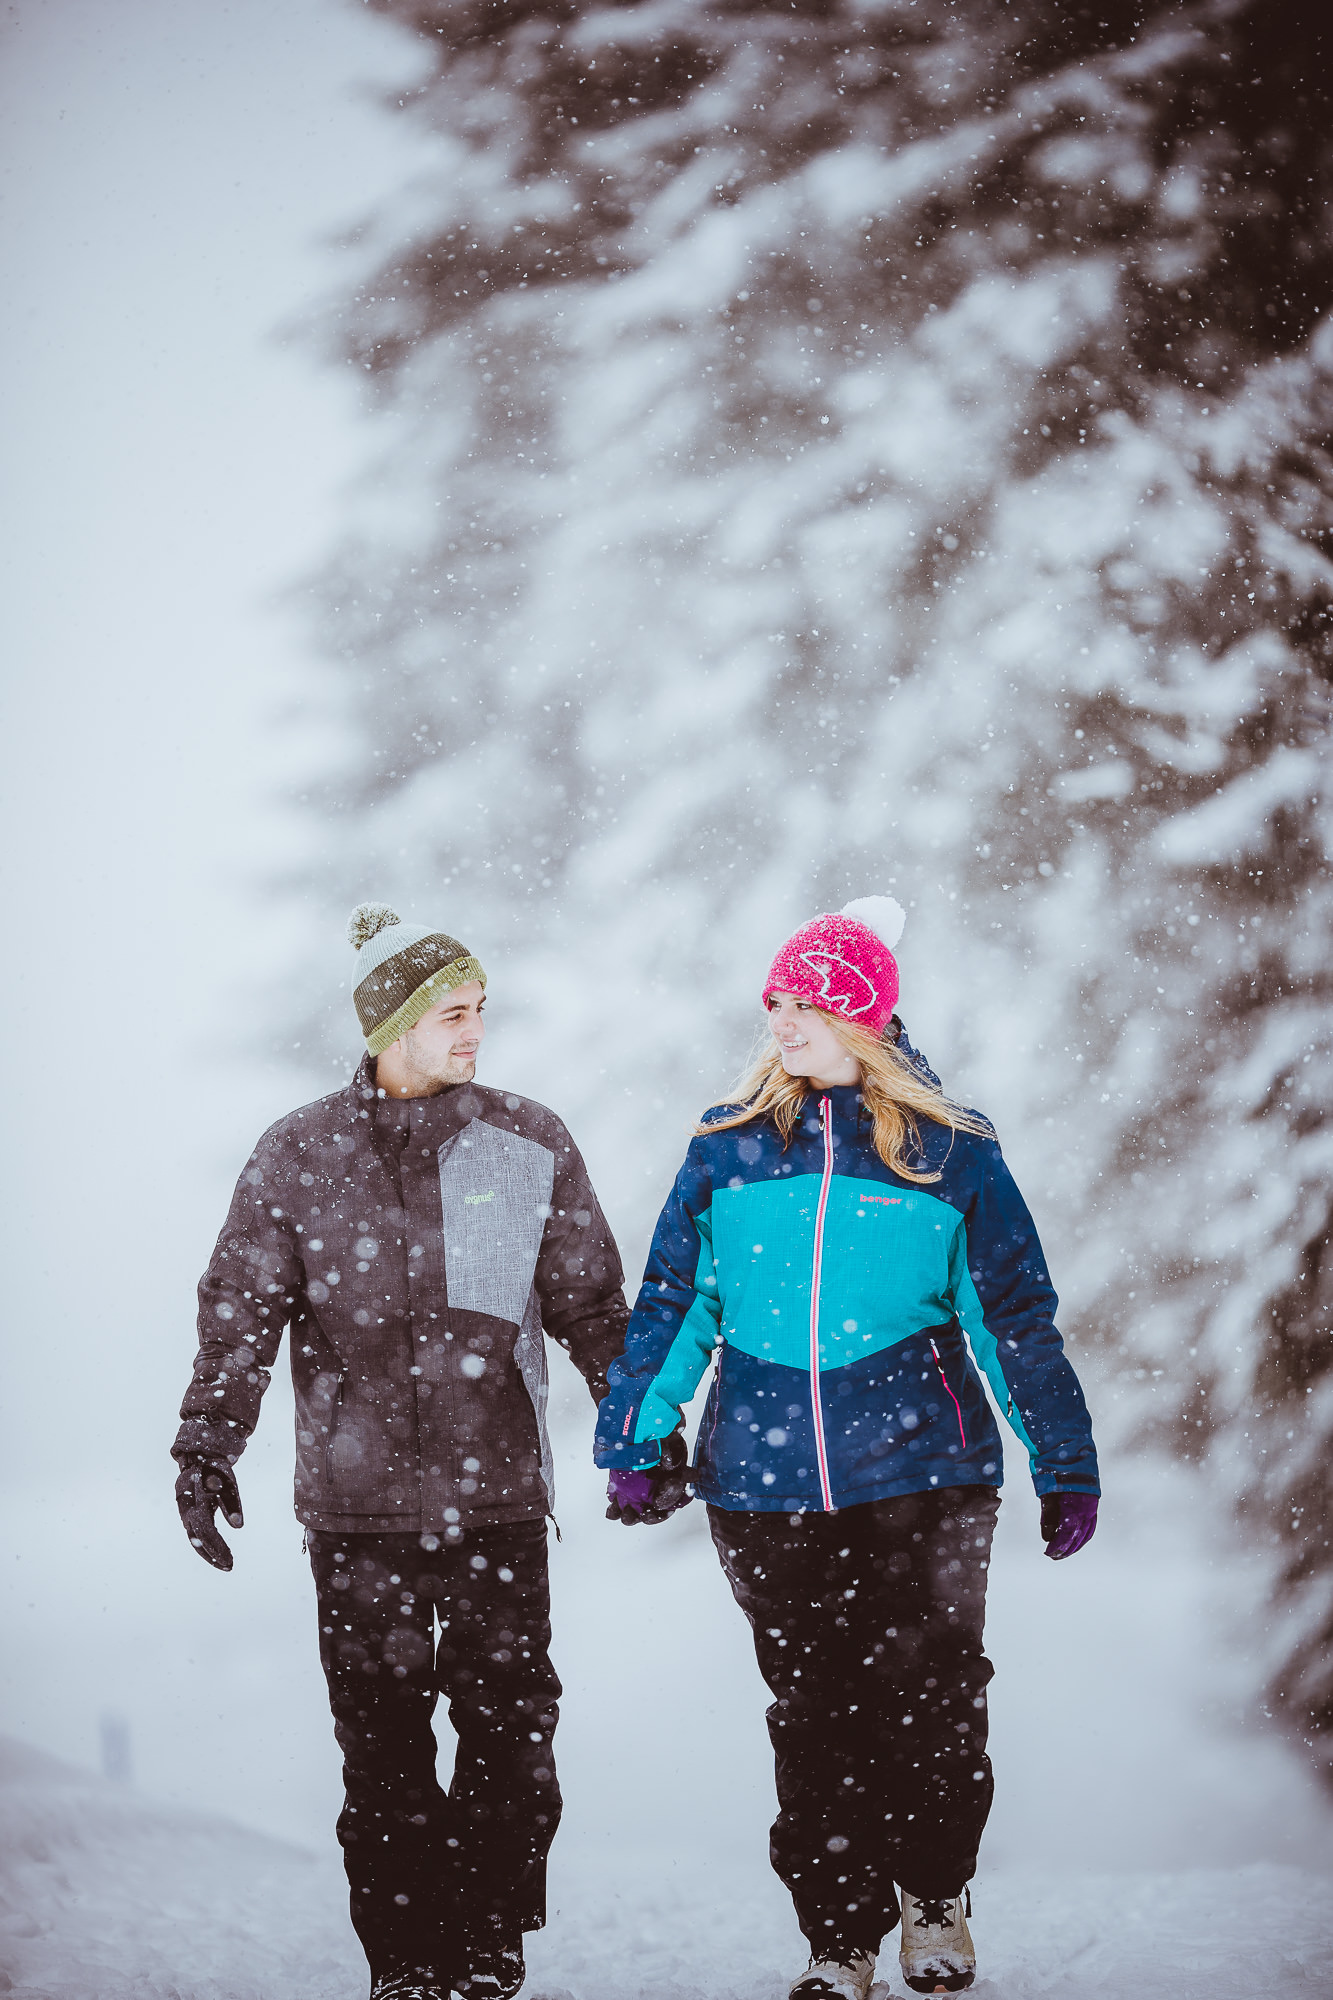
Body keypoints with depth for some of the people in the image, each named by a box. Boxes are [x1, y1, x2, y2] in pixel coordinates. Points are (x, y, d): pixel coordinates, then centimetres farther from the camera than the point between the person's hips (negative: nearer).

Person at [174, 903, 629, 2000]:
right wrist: (209, 1446, -4)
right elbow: (243, 1310, 4)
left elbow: (590, 1303, 13)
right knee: (381, 1734, 2)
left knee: (511, 1724, -1)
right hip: (356, 1498, 0)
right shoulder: (300, 1156, 3)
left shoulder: (530, 1145, 6)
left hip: (497, 1494, 1)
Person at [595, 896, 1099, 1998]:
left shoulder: (949, 1151, 1)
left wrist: (1065, 1464, 6)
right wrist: (634, 1438, 12)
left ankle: (935, 1901, 23)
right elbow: (673, 1300, 14)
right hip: (767, 1483, 2)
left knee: (934, 1699, -1)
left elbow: (1015, 1312, 6)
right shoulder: (729, 1145, 7)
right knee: (812, 1714, 4)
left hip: (923, 1471, -2)